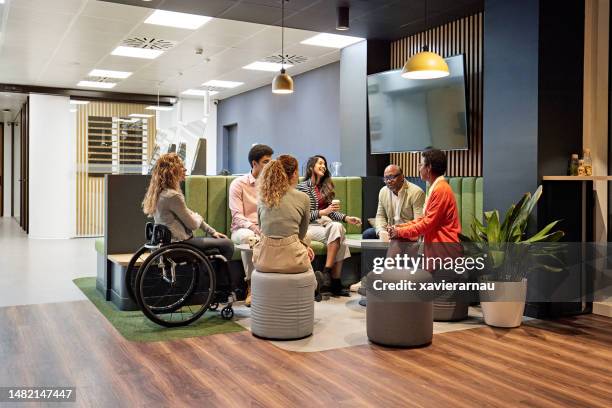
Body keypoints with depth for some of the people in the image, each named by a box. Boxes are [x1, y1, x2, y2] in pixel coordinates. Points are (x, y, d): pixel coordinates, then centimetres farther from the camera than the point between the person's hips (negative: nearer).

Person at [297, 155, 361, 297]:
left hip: (325, 222, 5)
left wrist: (347, 218, -3)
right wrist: (323, 212, -19)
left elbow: (331, 212, 13)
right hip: (310, 226, -5)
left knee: (338, 227, -29)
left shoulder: (325, 187, 17)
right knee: (338, 238, -29)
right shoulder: (303, 187, -3)